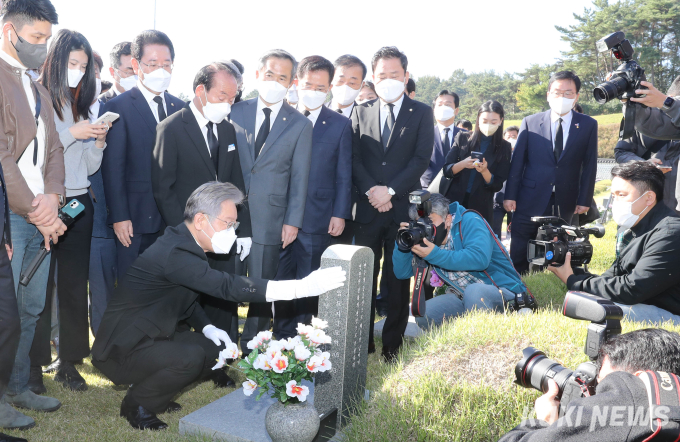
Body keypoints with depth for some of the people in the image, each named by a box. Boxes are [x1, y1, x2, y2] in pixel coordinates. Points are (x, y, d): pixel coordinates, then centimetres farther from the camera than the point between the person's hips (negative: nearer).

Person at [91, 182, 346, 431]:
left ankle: (153, 393, 17)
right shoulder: (173, 253, -29)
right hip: (122, 349, -9)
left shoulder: (183, 243, 1)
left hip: (148, 338, 9)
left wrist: (206, 327, -2)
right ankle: (137, 404, -3)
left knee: (217, 349, 4)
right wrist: (301, 287, -43)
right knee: (190, 356, -29)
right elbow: (227, 287, -39)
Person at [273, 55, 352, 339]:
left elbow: (344, 174, 3)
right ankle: (282, 338, 21)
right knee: (281, 278, 7)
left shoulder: (340, 124, 5)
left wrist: (340, 214, -4)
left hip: (318, 219, -1)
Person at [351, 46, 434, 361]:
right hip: (368, 207, 2)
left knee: (398, 280, 4)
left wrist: (391, 190, -13)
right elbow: (354, 158, 5)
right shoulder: (361, 113, 13)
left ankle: (393, 346, 15)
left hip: (403, 208, -1)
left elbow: (421, 158, -4)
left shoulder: (421, 113, 7)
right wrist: (371, 190, -11)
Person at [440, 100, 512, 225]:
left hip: (480, 208, 0)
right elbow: (446, 170, 1)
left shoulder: (504, 148, 4)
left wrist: (484, 170, -18)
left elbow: (497, 185, 1)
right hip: (453, 201, 0)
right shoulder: (463, 138, 5)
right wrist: (463, 164, -18)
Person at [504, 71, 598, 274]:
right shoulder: (530, 122, 3)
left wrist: (584, 200, -1)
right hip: (530, 201, 0)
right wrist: (510, 195, -3)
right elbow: (517, 161, 1)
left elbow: (590, 164, 4)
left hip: (565, 203, 1)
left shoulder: (588, 125, 4)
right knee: (519, 256, 3)